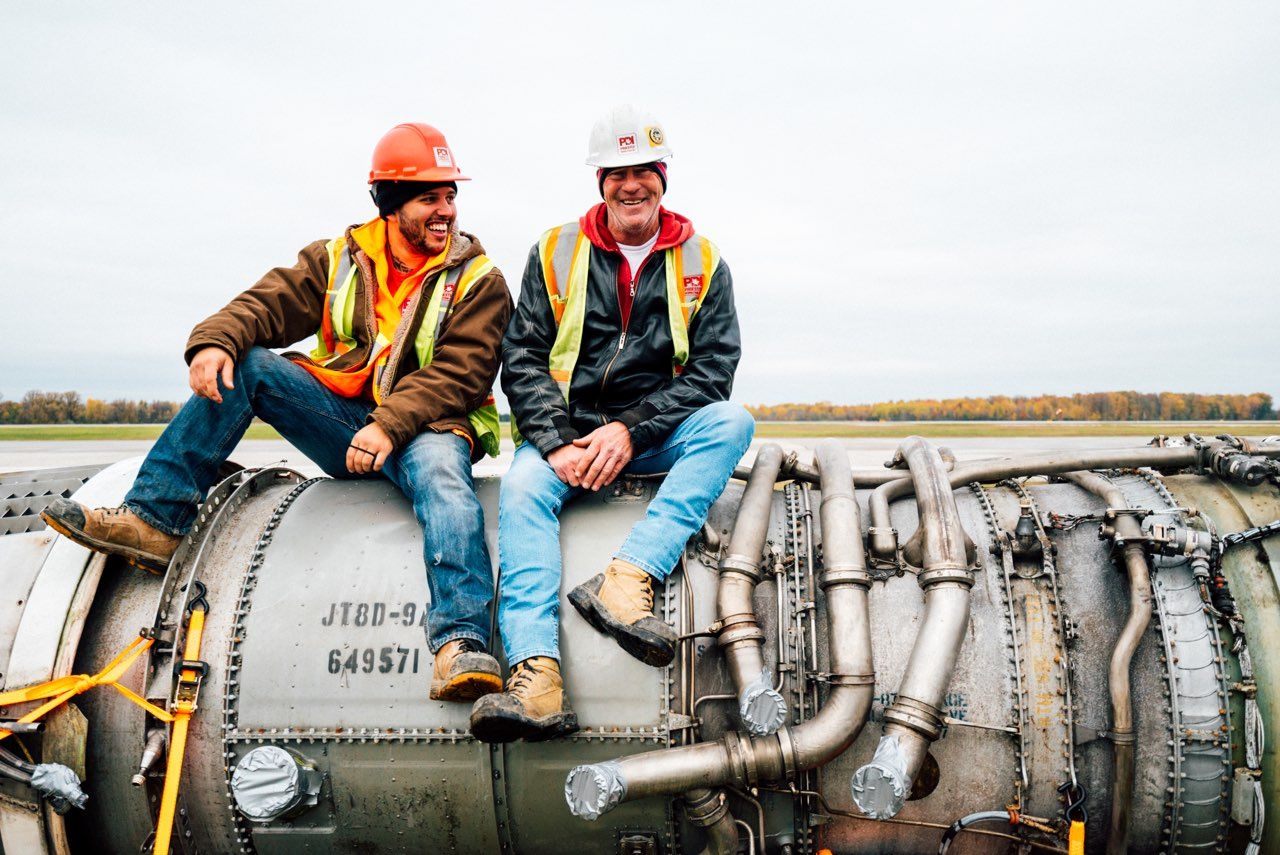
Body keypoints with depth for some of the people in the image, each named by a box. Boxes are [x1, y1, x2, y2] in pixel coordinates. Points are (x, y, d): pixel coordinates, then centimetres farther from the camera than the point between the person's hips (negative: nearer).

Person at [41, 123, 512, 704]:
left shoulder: (478, 281, -1)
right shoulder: (340, 260, 11)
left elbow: (460, 373, -12)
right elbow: (268, 303, 2)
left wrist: (389, 426, -26)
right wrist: (215, 340, -21)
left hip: (425, 423, -4)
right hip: (342, 416, 4)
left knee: (440, 471, -38)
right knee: (239, 364, -12)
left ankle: (460, 645, -51)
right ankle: (154, 519, -16)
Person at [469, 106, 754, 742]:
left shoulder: (701, 262, 7)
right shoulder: (556, 253, 8)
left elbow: (712, 372, -2)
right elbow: (523, 358, 1)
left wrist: (631, 430, -16)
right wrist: (558, 443, -16)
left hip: (657, 436, 1)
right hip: (565, 431, 0)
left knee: (732, 422, -28)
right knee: (522, 488, -31)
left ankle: (627, 577, -38)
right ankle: (536, 678, -43)